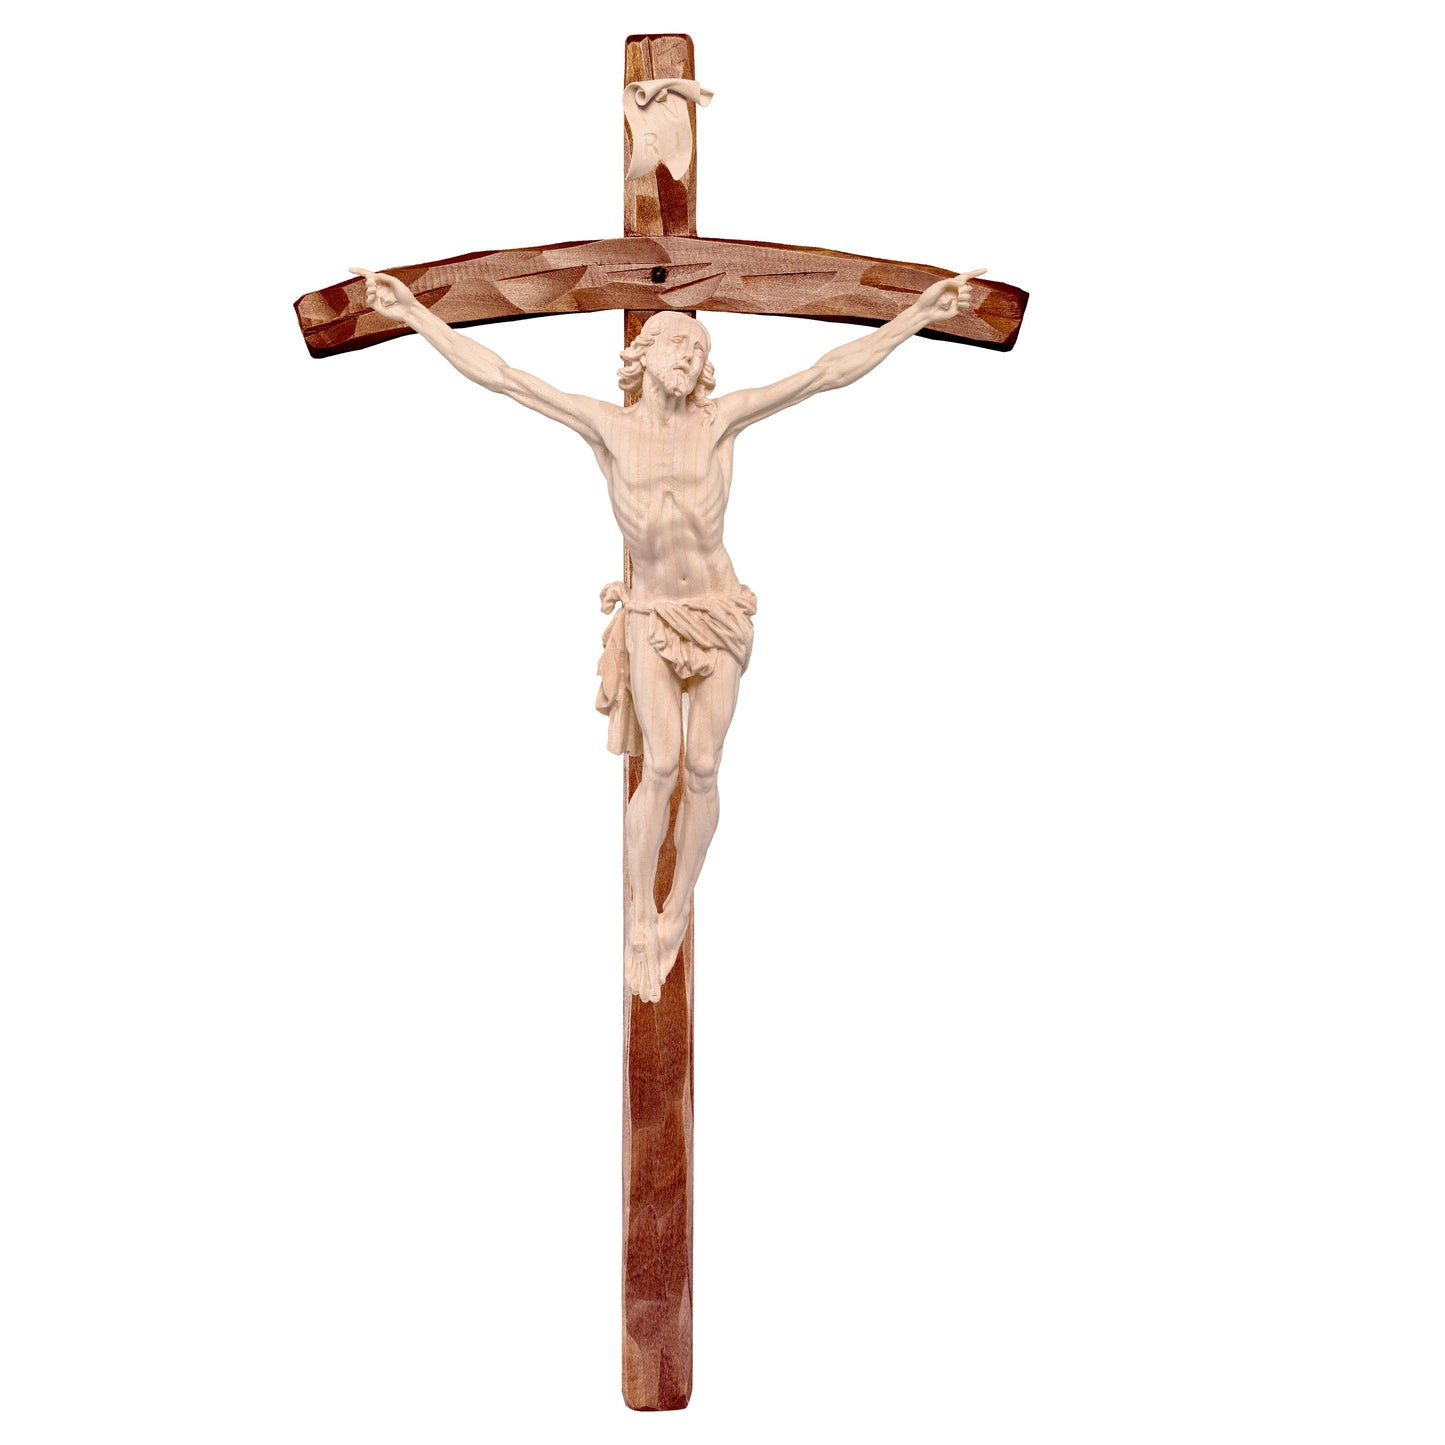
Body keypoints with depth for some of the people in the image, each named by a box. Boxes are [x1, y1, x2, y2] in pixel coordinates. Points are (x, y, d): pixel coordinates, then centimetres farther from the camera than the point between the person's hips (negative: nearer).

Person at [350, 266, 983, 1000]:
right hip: (651, 618, -1)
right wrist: (415, 313, -17)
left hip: (718, 616, 1)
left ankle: (679, 906, 20)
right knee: (661, 765, -18)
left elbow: (828, 372, -15)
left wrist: (921, 311, -21)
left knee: (702, 771, -2)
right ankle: (639, 917, -1)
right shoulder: (606, 425, -9)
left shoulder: (719, 418, -11)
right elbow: (499, 375, -11)